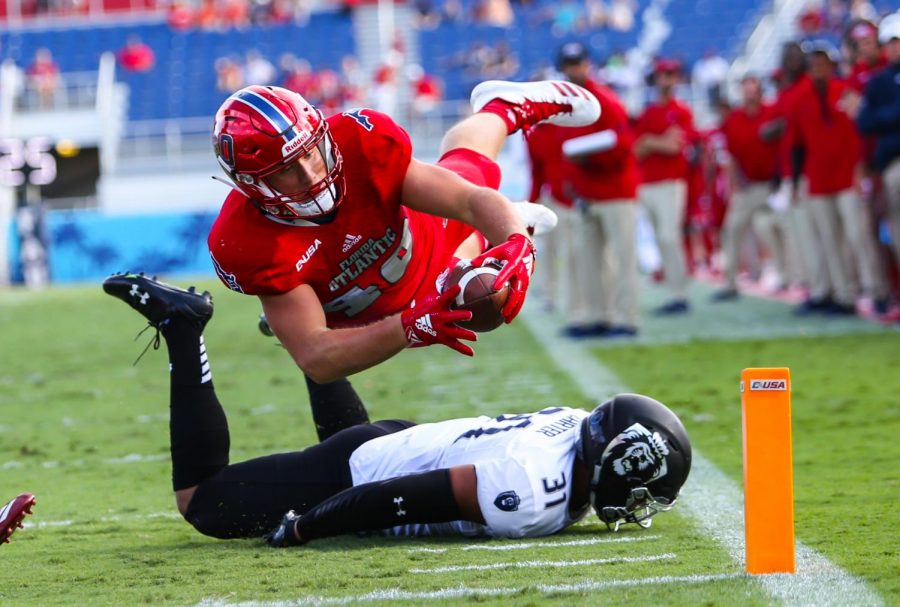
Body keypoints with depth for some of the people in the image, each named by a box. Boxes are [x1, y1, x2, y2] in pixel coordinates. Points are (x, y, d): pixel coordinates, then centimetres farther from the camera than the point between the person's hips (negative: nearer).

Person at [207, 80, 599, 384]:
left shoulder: (358, 141, -41)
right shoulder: (247, 246, -44)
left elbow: (471, 200, -37)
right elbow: (314, 359, -44)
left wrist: (515, 244, -59)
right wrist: (410, 328, -58)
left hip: (430, 244, 0)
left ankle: (504, 108, 63)